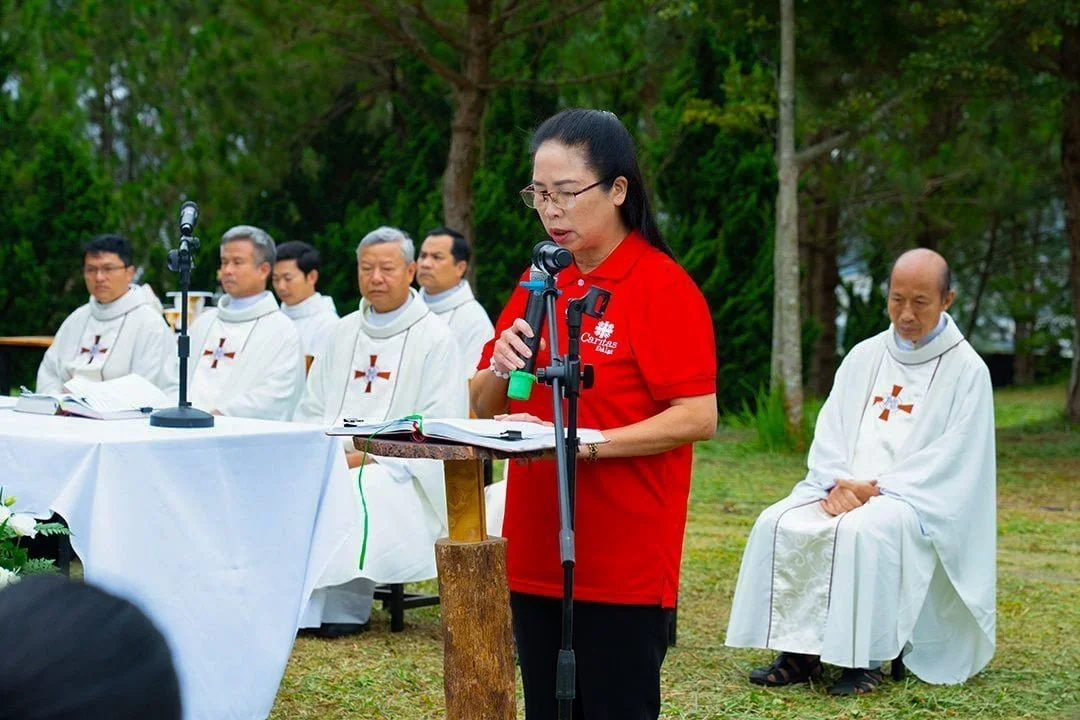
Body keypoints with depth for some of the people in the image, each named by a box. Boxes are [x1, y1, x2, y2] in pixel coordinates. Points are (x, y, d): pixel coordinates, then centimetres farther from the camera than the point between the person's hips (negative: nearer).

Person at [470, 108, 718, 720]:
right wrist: (500, 369, -8)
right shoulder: (538, 284, 11)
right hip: (537, 555, 6)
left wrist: (584, 442, -24)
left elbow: (698, 417, -15)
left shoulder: (664, 287, -9)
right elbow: (483, 409, 14)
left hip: (623, 568, -6)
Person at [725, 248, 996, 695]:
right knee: (779, 524, -20)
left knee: (865, 531, -36)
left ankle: (864, 659, -27)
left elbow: (951, 458, -9)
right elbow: (830, 429, 9)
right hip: (845, 487, 5)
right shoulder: (864, 357, 13)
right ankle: (798, 652, -19)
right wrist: (836, 483, -12)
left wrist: (879, 489, -17)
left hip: (920, 499, -5)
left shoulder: (966, 370, -2)